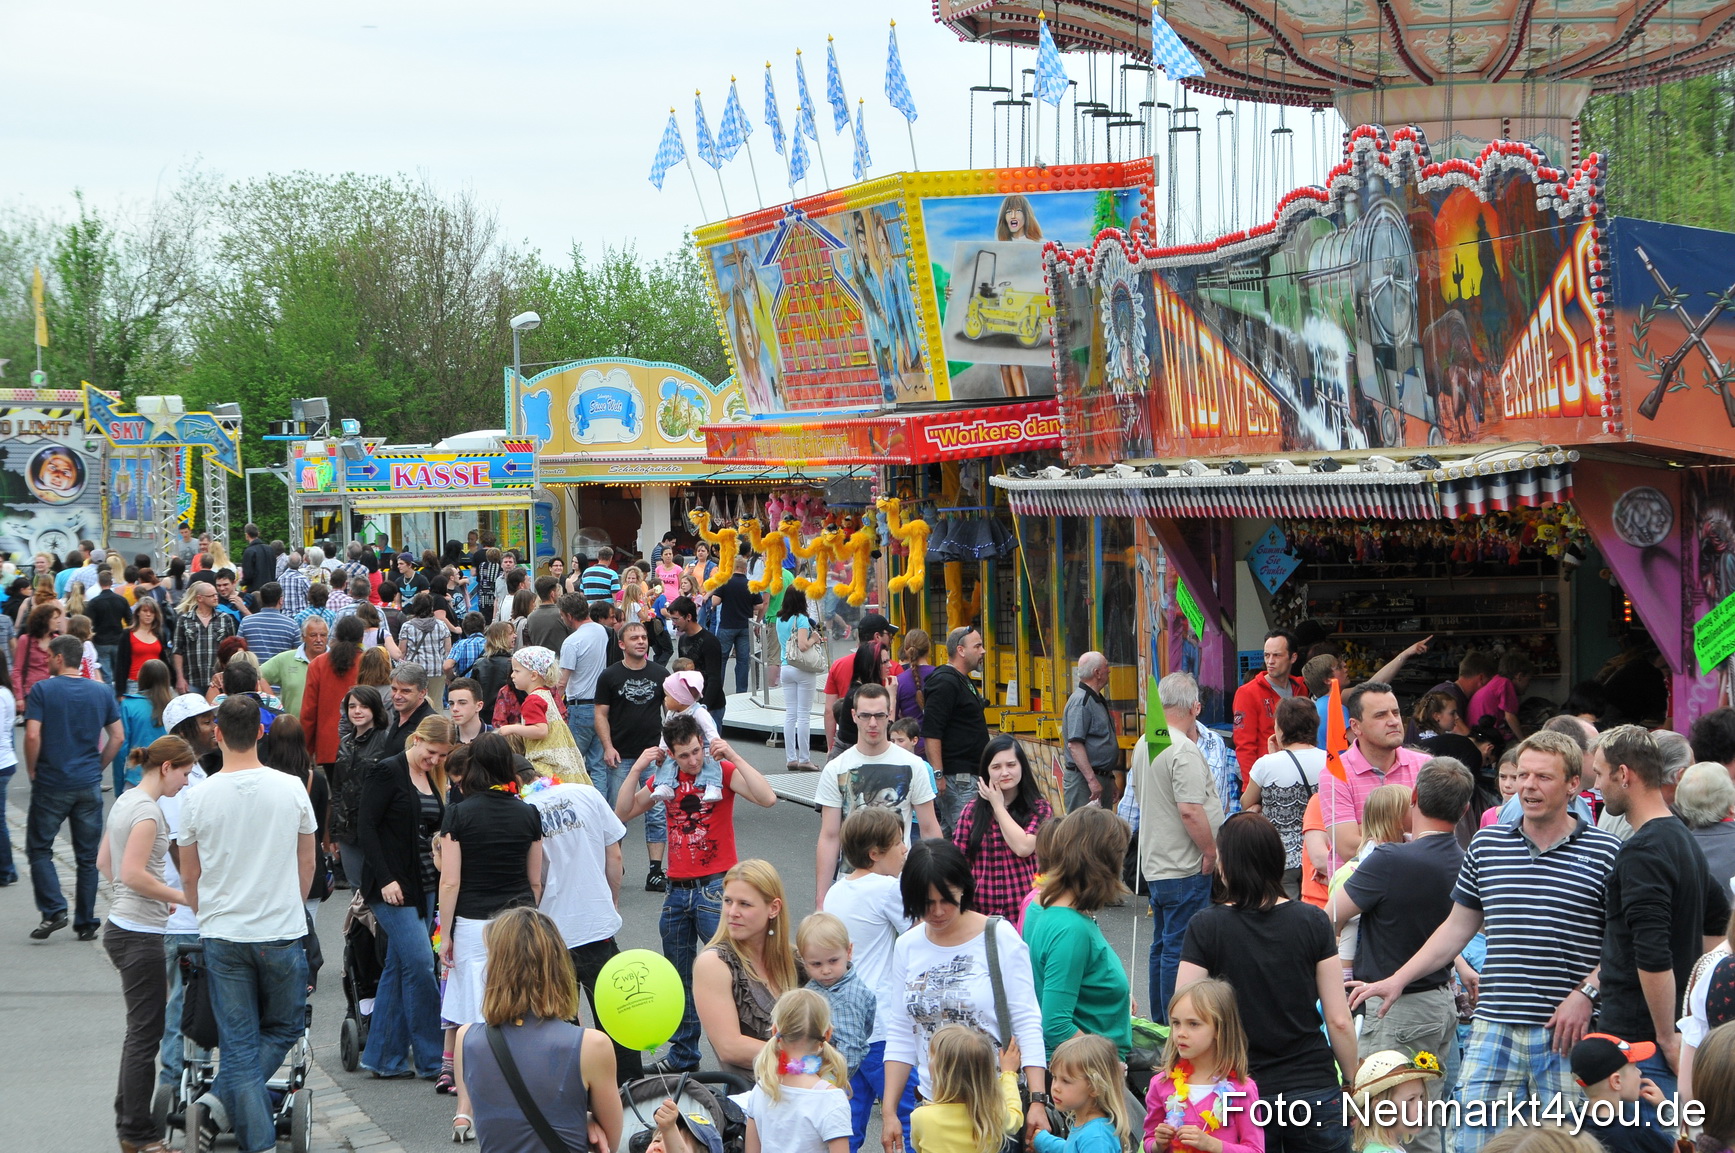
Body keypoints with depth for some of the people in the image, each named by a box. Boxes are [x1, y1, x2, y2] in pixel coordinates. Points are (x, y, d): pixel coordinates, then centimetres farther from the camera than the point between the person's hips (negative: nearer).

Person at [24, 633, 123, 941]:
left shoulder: (42, 690, -8)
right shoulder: (102, 692, 4)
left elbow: (32, 735, -15)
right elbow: (118, 737, 4)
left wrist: (32, 769, -1)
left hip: (51, 784, -3)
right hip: (89, 785, 3)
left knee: (39, 848, 9)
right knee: (88, 856, 9)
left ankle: (54, 910, -5)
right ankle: (86, 924, 11)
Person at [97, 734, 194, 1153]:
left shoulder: (124, 802, 13)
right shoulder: (147, 810, -17)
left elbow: (104, 861, 21)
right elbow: (134, 874, -24)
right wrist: (183, 897, -17)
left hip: (121, 927, 10)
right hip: (140, 934, -10)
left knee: (142, 1029, 17)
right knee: (147, 1032, -2)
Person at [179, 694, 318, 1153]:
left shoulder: (199, 797, -6)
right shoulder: (291, 790, -6)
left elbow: (189, 877, 5)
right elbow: (307, 865, 6)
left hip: (222, 936, 1)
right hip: (283, 933, -1)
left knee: (239, 1042, 7)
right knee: (284, 1028, 16)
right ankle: (224, 1095, -3)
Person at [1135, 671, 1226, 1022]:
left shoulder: (1143, 746, 11)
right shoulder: (1184, 750, -19)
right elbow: (1190, 810, -25)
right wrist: (1211, 851, -14)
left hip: (1155, 862, 10)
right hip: (1185, 867, -10)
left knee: (1162, 945, 17)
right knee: (1181, 948, -5)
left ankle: (1161, 1020, 25)